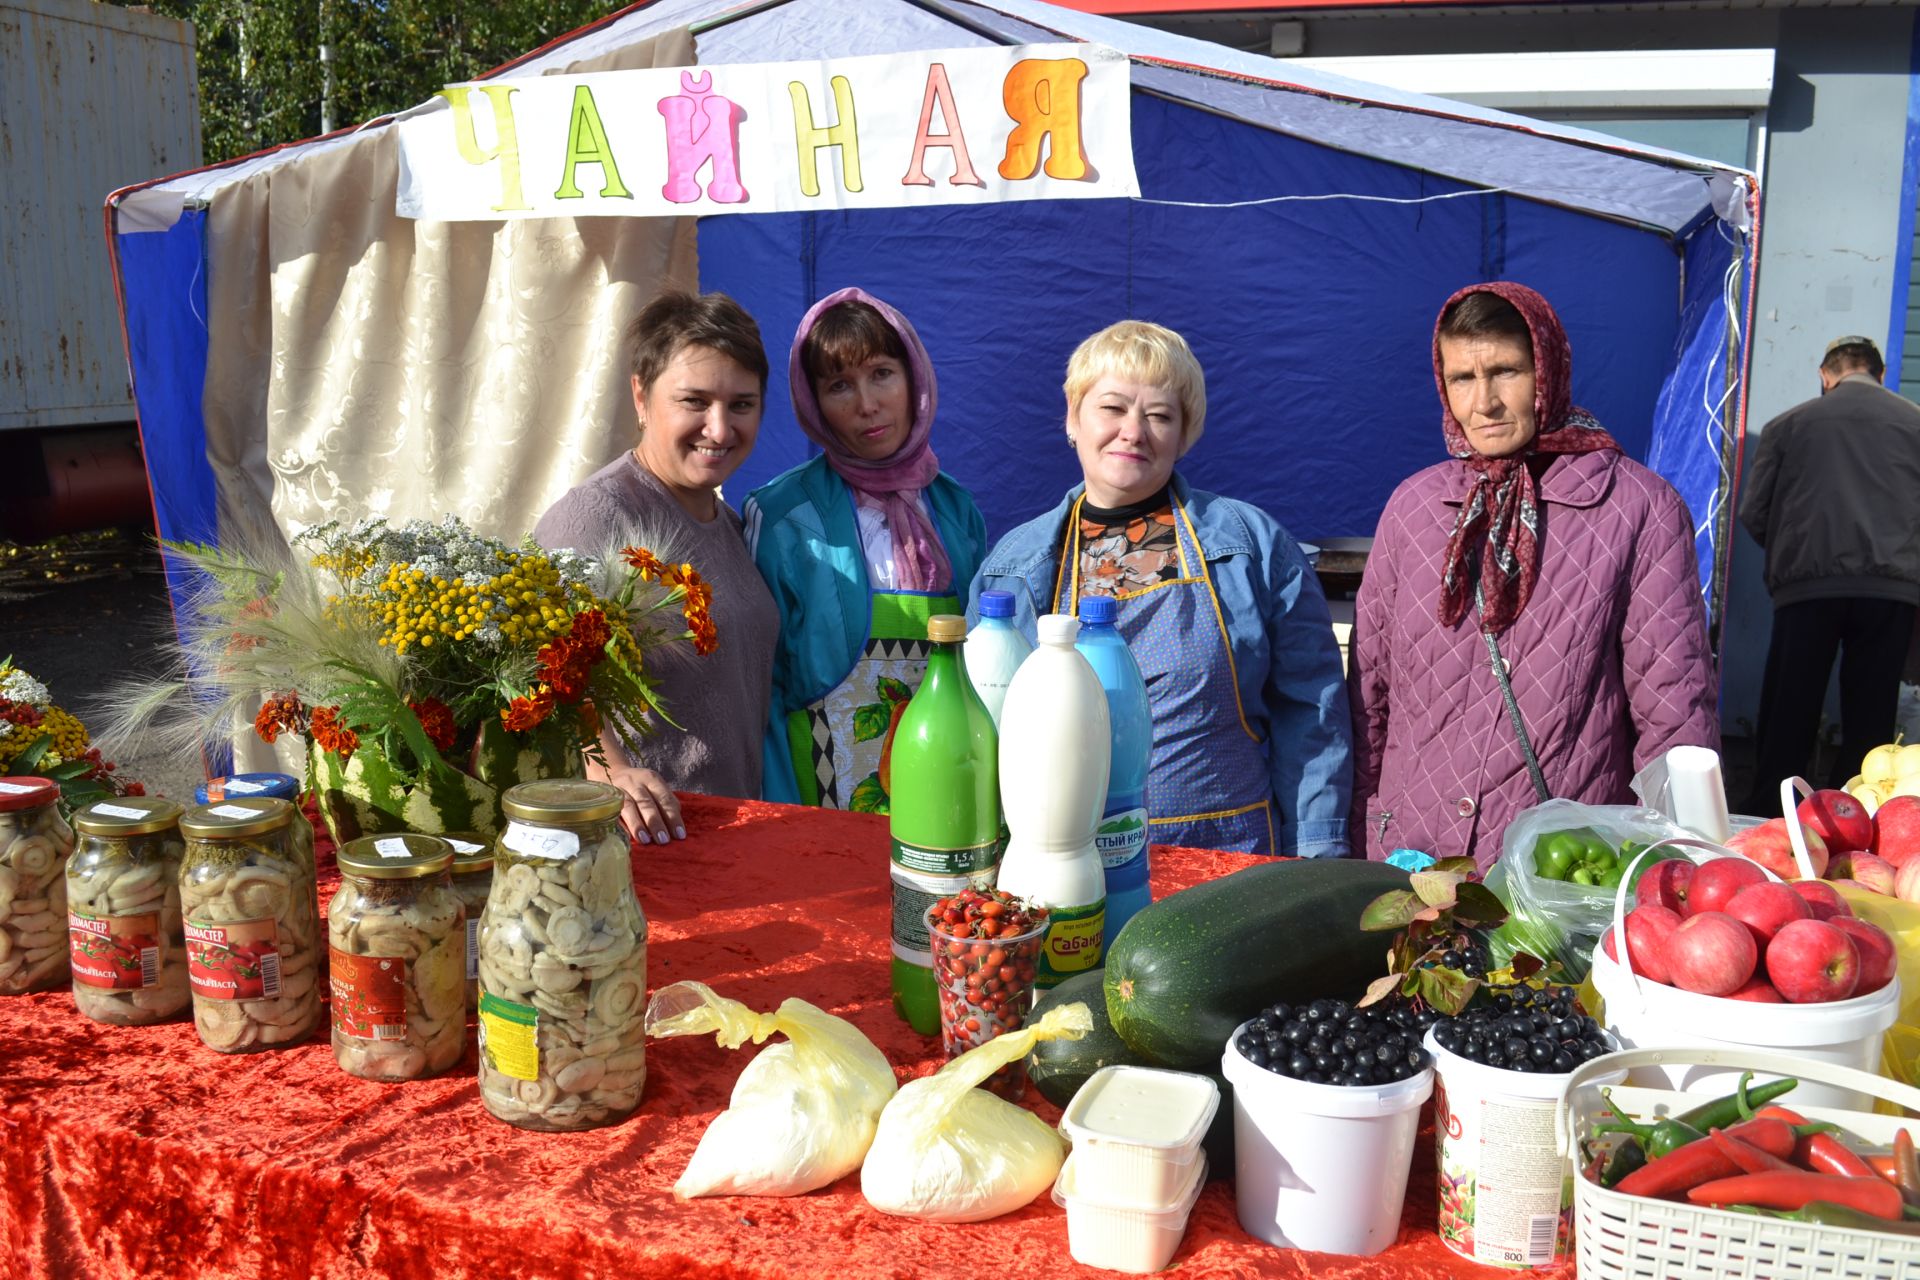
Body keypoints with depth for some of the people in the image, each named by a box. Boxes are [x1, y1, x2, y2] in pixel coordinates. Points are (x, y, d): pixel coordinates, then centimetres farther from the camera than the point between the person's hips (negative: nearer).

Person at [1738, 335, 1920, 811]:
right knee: (1869, 722, 6)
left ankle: (1768, 821, 7)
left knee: (1788, 718, 6)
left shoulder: (1787, 424, 8)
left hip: (1806, 586, 0)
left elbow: (1753, 513, 8)